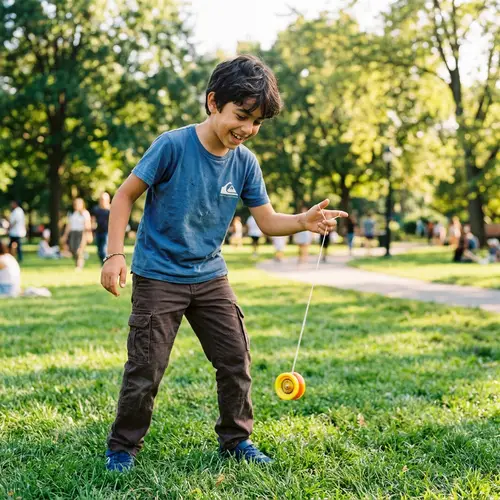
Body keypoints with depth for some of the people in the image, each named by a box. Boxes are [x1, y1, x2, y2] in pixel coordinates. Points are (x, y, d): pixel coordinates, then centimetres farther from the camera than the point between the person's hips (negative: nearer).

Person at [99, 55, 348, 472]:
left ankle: (236, 439, 25)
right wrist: (115, 254, -17)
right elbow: (125, 195, -10)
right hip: (158, 276, -5)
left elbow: (267, 220, -1)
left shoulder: (245, 163, -3)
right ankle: (123, 447, 19)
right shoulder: (173, 145, -17)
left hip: (210, 276, 5)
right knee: (145, 370, -2)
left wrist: (304, 221, -21)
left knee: (236, 359, 6)